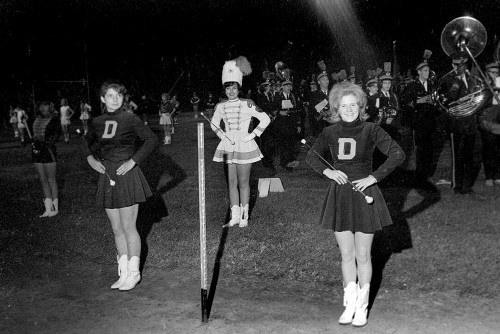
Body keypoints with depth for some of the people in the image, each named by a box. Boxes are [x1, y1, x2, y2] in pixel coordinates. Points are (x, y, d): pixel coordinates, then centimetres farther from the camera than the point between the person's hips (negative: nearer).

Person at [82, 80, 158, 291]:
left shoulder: (130, 120, -8)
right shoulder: (97, 123, 6)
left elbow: (152, 140, -11)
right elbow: (87, 141, 25)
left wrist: (133, 161, -16)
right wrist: (90, 158, 7)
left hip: (127, 176, -5)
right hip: (107, 176, 5)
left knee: (128, 228, -1)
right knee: (117, 229, 11)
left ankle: (133, 273, 13)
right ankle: (124, 273, 23)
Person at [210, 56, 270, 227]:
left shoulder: (247, 104, -8)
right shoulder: (221, 106, 4)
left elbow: (265, 119, -5)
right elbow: (214, 123, 20)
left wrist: (252, 135, -9)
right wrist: (221, 134, 3)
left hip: (244, 146, -4)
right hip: (228, 147, 4)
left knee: (243, 182, 1)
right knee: (232, 181, 7)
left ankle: (244, 216, 10)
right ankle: (234, 215, 15)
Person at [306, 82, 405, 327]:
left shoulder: (371, 130, -9)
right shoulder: (330, 133, 0)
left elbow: (398, 154, -12)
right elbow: (311, 156, 13)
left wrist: (374, 178, -16)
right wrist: (327, 171, -5)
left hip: (364, 195, -3)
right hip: (339, 196, 3)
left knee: (362, 256, 7)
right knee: (346, 255, 11)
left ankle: (362, 307, 22)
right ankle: (350, 304, 25)